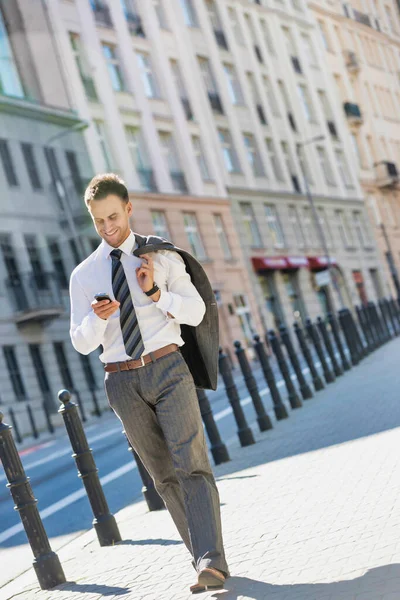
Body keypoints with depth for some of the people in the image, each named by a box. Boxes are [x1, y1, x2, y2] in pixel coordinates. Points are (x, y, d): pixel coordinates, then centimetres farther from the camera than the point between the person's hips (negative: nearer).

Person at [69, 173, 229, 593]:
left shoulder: (161, 256, 5)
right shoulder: (83, 275, 7)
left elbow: (195, 311, 0)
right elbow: (81, 343, 4)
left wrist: (156, 293, -16)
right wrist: (97, 317, -17)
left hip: (167, 369, -2)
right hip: (122, 381, 2)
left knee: (191, 465, -12)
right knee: (164, 476, 6)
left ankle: (212, 561, -16)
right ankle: (203, 558, 15)